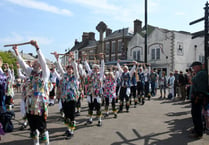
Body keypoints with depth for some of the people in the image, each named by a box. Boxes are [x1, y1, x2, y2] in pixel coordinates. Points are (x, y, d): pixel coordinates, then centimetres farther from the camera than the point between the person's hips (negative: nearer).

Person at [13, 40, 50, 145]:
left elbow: (43, 61, -18)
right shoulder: (31, 72, 12)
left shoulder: (45, 73, -5)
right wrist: (17, 53, -4)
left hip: (40, 104, -6)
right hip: (30, 104, 6)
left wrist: (37, 47, -27)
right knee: (32, 125, 16)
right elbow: (23, 65, 6)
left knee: (41, 126, 1)